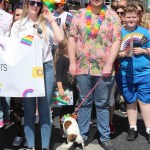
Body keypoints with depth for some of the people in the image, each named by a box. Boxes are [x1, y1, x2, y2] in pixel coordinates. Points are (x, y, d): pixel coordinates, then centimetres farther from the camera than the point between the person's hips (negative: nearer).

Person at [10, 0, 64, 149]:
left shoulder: (46, 24, 9)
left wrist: (51, 19, -3)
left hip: (45, 68, 0)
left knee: (44, 109, 4)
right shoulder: (18, 25, 8)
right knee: (29, 109, 5)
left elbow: (60, 38, -5)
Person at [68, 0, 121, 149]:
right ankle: (82, 135, 23)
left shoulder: (112, 16, 3)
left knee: (102, 104, 9)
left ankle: (105, 138, 19)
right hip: (83, 67, 1)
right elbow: (72, 38, 5)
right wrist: (72, 62, -3)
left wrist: (109, 64, -11)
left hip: (104, 69, -1)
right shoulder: (79, 15, 7)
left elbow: (116, 41, -3)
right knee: (84, 103, 12)